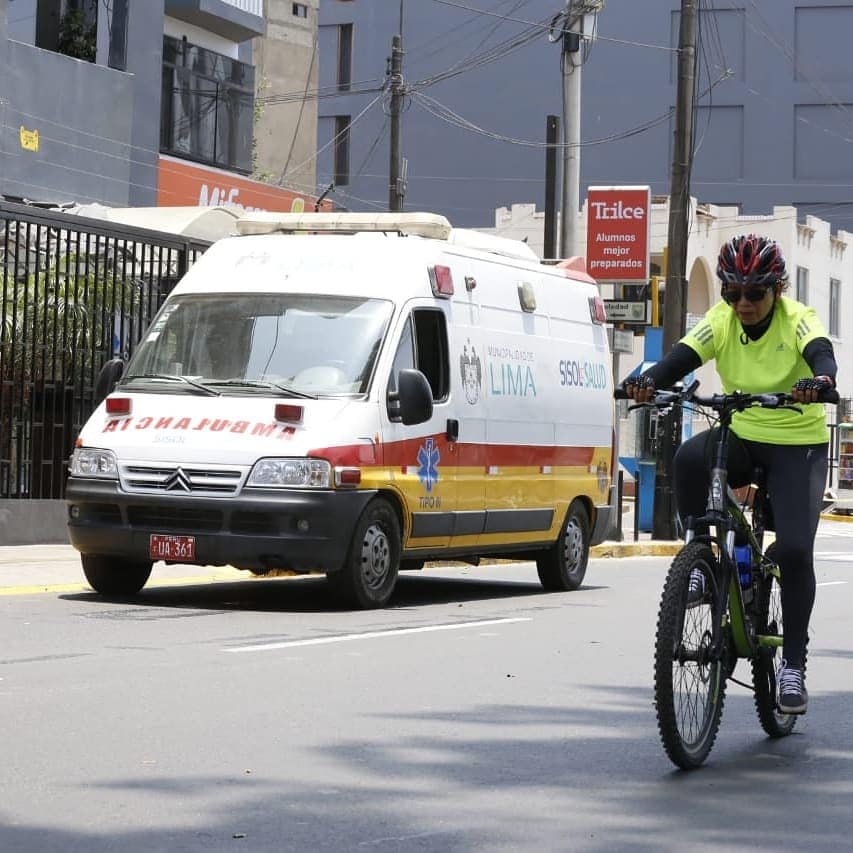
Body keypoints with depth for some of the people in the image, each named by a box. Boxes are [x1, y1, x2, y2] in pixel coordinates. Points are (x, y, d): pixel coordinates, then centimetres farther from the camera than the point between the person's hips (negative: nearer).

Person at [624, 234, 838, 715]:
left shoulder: (797, 320, -13)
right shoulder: (721, 322, -6)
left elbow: (822, 354, -34)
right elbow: (681, 358, -21)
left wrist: (820, 380, -59)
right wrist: (648, 381, -44)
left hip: (797, 444, -3)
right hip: (742, 436, 3)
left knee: (795, 550, -16)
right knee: (689, 458, -32)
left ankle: (794, 663, -2)